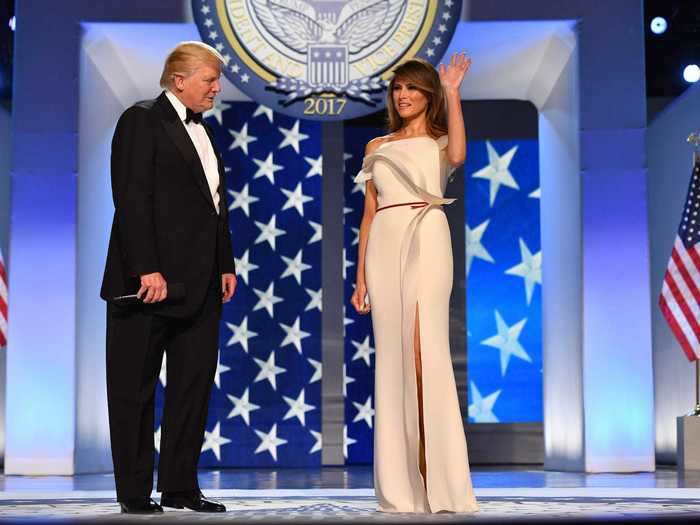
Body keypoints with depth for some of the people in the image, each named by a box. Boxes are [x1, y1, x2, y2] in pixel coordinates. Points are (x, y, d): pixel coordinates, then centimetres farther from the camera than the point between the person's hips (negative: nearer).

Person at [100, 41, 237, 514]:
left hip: (199, 281, 8)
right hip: (152, 278, -8)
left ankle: (180, 487, 15)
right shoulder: (142, 120, -6)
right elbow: (131, 199, -14)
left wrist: (226, 264, 11)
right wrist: (147, 269, -21)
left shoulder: (203, 130, 18)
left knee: (195, 385, 8)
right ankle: (134, 492, 8)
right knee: (135, 387, 1)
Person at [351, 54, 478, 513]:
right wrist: (361, 277, 11)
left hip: (427, 242, -4)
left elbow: (459, 156, -15)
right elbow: (369, 213, 17)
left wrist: (452, 93, -8)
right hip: (384, 247, 4)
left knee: (426, 352, -13)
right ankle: (401, 484, 4)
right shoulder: (377, 147, 20)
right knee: (393, 357, 1)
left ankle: (441, 482, -11)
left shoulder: (440, 141, 11)